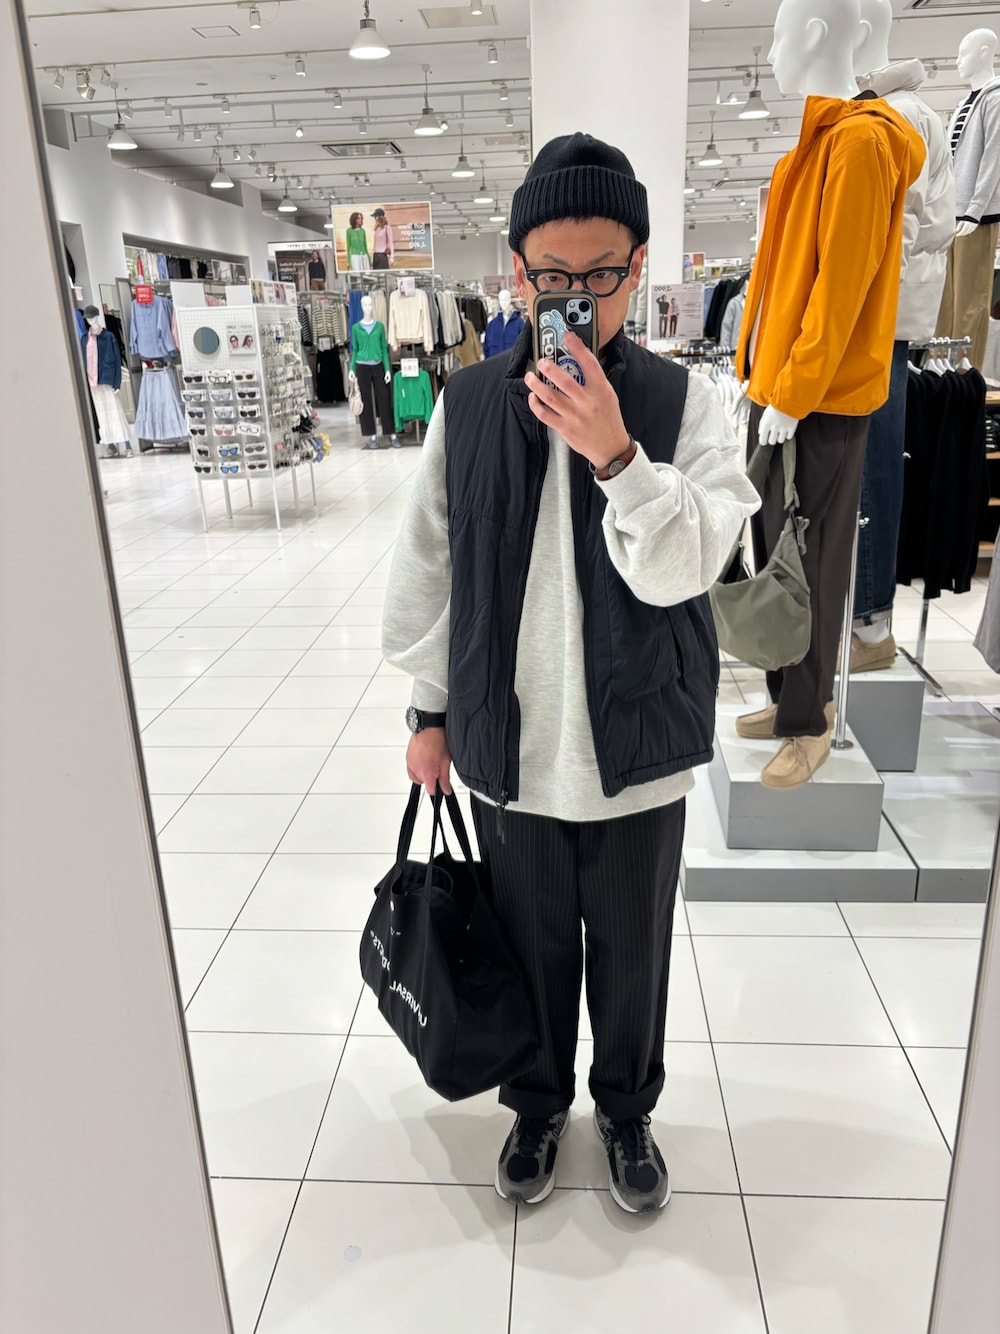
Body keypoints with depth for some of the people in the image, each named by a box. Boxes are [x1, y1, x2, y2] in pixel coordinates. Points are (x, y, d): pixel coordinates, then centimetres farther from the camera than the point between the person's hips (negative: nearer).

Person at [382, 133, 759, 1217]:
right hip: (507, 750, 1)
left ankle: (626, 1109, 46)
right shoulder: (465, 404, -3)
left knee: (631, 953, 18)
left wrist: (615, 456, -29)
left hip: (637, 750, 0)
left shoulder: (681, 403, -6)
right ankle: (538, 1104, 47)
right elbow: (427, 569, 3)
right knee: (531, 945, 19)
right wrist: (429, 712, 6)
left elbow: (680, 571, -15)